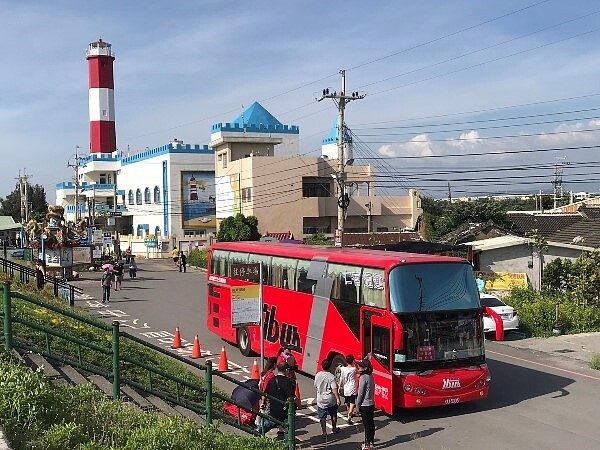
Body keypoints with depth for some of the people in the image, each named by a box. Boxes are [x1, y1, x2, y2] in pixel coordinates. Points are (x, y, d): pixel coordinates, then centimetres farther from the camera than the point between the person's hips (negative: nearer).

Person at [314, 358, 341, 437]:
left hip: (320, 400, 2)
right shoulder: (331, 376, -18)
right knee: (333, 415, 20)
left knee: (322, 417, 9)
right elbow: (334, 389, -22)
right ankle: (334, 429, 34)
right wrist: (338, 398, -21)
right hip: (331, 399, -2)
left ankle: (324, 432, 9)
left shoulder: (317, 375, -5)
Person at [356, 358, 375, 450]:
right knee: (371, 423, 15)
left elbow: (360, 393, -16)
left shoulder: (363, 378, -20)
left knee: (367, 425, -1)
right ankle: (371, 442, 26)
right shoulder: (370, 376, 5)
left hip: (364, 405, -8)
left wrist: (357, 405, -7)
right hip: (371, 403, 8)